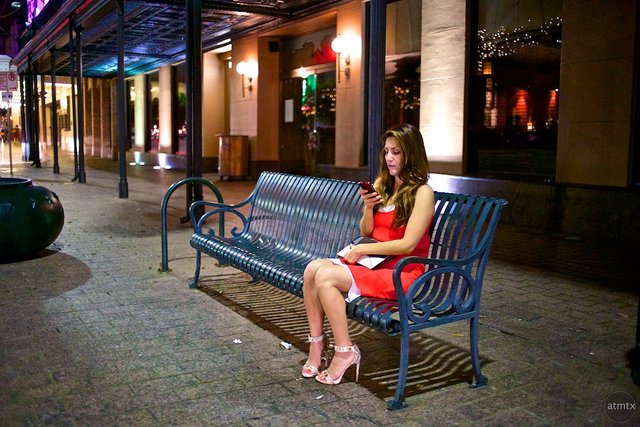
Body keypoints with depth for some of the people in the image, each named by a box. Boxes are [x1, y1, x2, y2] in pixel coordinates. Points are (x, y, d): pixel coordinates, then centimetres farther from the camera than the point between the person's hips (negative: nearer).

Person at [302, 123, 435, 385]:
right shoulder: (381, 184, 14)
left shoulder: (422, 192, -8)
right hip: (373, 262, 7)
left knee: (326, 277, -26)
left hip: (400, 272, -7)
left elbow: (408, 244, -16)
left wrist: (362, 249, -12)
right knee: (312, 269, -17)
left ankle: (345, 351, -12)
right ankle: (316, 343, -9)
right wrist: (368, 207, -5)